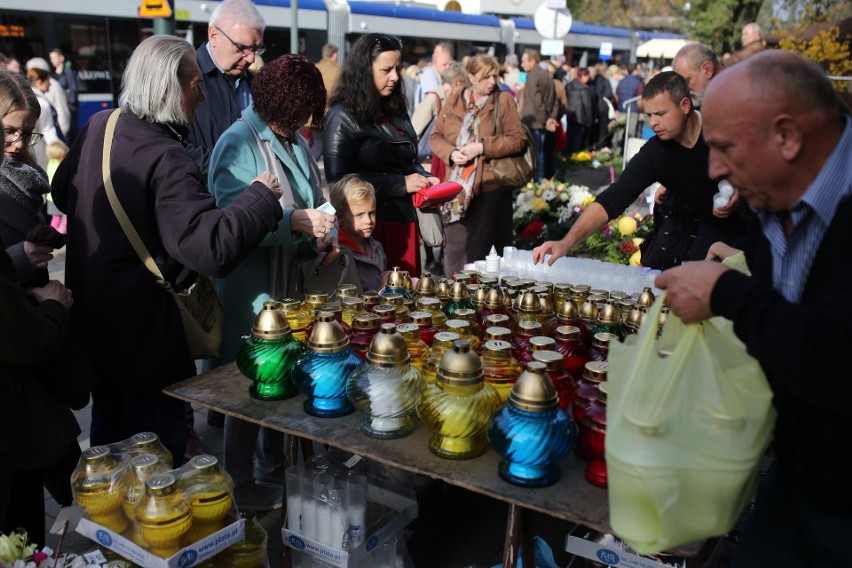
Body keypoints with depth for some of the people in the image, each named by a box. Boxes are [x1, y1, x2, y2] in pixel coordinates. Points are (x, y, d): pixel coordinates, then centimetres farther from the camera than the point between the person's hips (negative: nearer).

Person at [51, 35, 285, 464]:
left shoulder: (98, 126, 0)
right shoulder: (166, 159, -26)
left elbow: (62, 192, 17)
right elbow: (214, 248, -34)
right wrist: (261, 196, -22)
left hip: (93, 319, 9)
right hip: (145, 333, -9)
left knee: (109, 434, 27)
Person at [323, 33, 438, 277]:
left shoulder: (396, 111, 13)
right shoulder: (343, 118, -9)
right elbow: (340, 179, -17)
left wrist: (425, 178, 2)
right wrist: (401, 184, -16)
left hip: (404, 220, 7)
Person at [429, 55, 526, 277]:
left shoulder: (504, 100, 0)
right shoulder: (454, 100, 8)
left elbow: (518, 139, -6)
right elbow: (436, 136, 10)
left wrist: (482, 147, -14)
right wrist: (451, 153, -10)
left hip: (490, 186, -3)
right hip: (457, 186, 3)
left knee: (483, 250, 3)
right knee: (454, 247, 10)